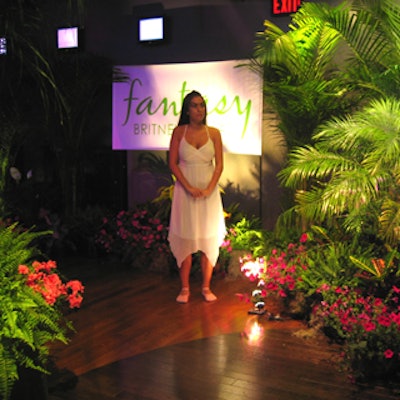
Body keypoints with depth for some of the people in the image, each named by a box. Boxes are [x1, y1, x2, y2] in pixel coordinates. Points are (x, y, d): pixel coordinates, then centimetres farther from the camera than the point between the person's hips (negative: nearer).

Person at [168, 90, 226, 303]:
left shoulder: (214, 133, 2)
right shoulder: (179, 132, 0)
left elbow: (219, 165, 1)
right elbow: (173, 163, -4)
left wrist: (209, 189, -12)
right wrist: (189, 187, -14)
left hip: (209, 191, 1)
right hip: (185, 189, -1)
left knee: (209, 239, 3)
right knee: (185, 239, 1)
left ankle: (206, 287, 15)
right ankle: (185, 288, 11)